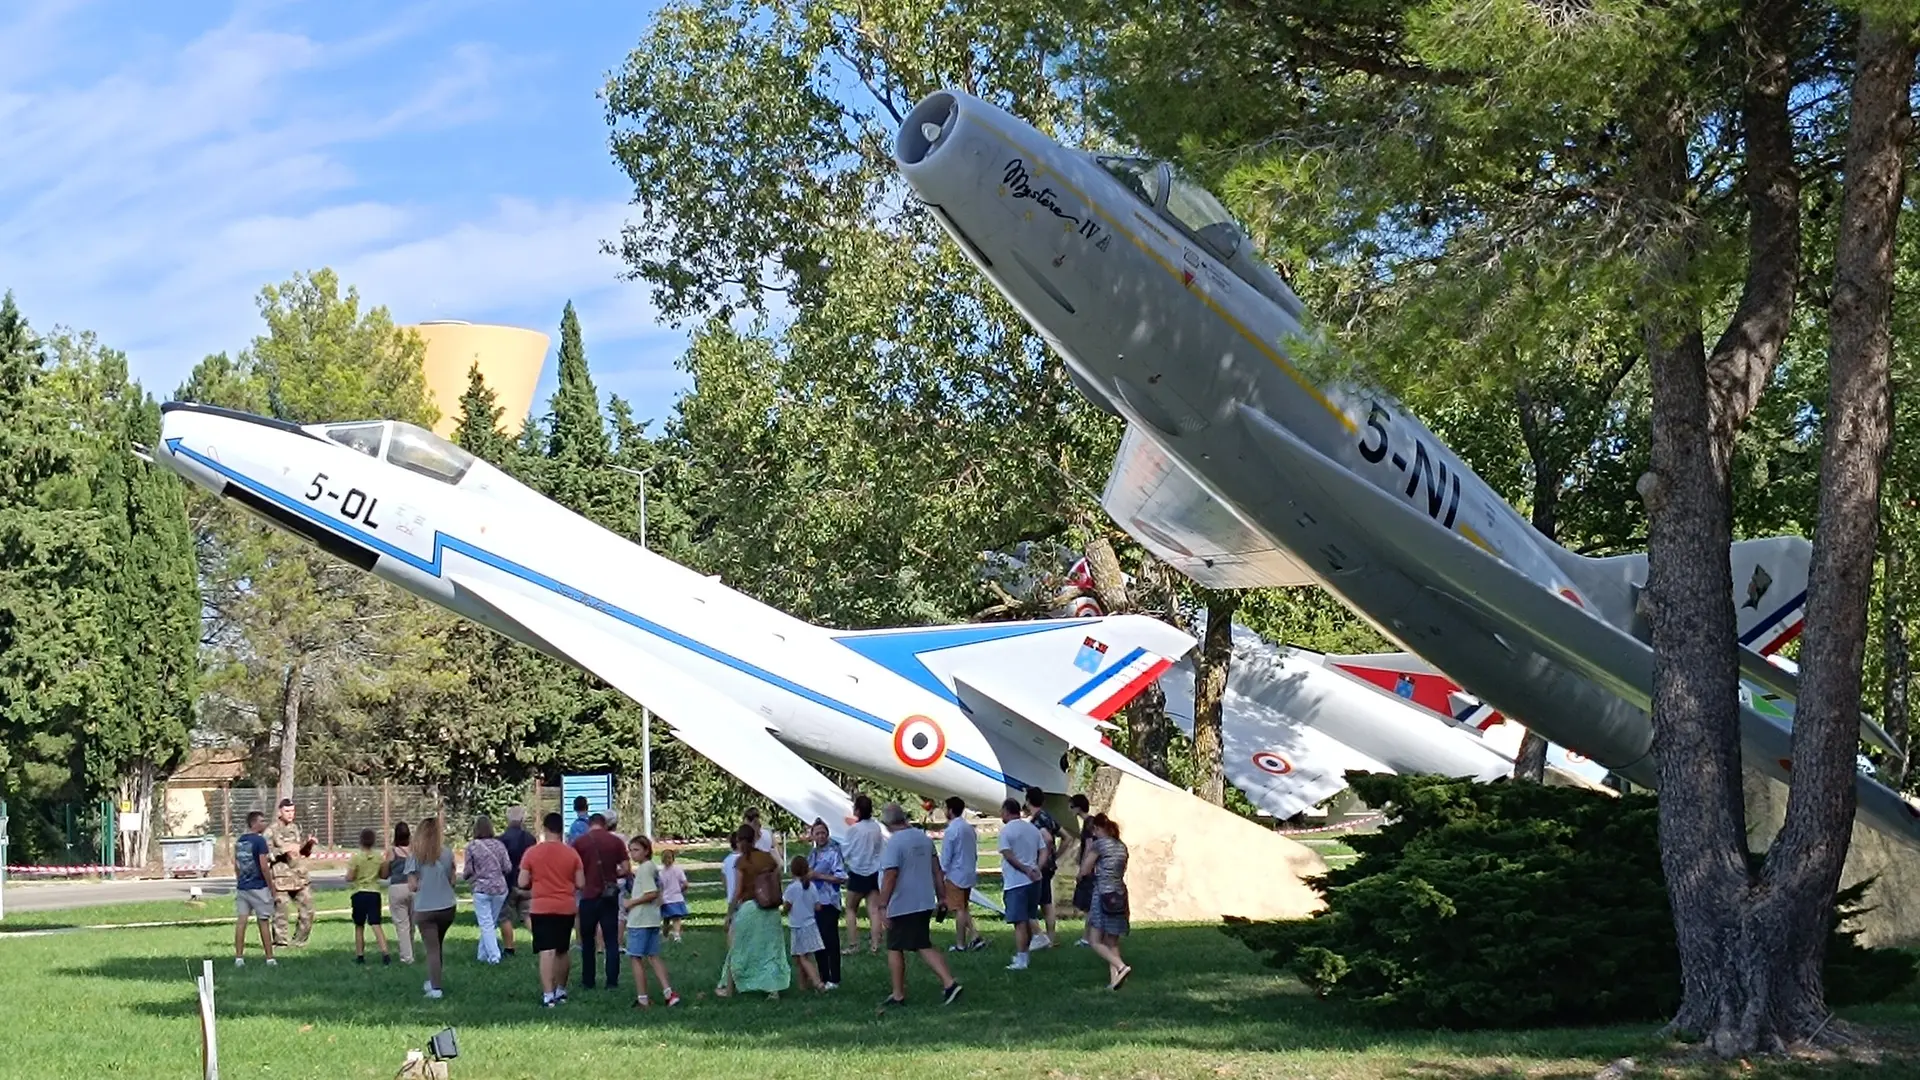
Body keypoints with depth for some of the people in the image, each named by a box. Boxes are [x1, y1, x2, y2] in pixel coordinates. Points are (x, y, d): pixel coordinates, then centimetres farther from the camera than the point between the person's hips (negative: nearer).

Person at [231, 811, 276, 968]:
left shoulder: (239, 841, 9)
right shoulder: (259, 841, -13)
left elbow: (236, 866, 14)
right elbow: (264, 866, -16)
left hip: (242, 887, 6)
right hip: (258, 888, -6)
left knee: (241, 921, 4)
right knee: (264, 922, 2)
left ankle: (239, 958, 3)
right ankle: (270, 959, 7)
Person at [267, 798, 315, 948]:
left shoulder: (296, 828, 16)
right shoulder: (272, 831, -3)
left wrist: (309, 844, 4)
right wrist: (284, 850, -19)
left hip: (300, 876, 6)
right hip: (281, 877, -6)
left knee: (308, 910, 3)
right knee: (280, 911, -3)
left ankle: (299, 941, 16)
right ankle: (281, 942, 7)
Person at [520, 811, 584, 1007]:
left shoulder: (532, 853, -6)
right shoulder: (571, 853, -1)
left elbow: (522, 883, -5)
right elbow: (580, 884, 0)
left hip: (541, 908, -2)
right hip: (566, 908, 3)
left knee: (546, 952, -6)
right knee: (563, 950, 18)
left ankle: (548, 995, -15)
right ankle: (560, 990, 28)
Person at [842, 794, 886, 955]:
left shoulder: (853, 830, -14)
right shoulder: (877, 827, -1)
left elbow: (846, 853, -6)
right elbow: (884, 848, 8)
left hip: (858, 873, -4)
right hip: (874, 873, 4)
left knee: (851, 909, 9)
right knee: (873, 910, 3)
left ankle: (852, 944, 5)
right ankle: (874, 945, -2)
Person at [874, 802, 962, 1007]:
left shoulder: (893, 843, -16)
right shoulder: (924, 838, 8)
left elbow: (890, 876, -22)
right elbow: (936, 870, 13)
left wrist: (882, 905, -19)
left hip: (901, 907, -7)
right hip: (925, 903, 7)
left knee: (895, 949, 7)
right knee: (925, 946, 12)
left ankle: (898, 994, 12)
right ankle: (949, 983, -5)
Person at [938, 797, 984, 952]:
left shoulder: (951, 830, -16)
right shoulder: (969, 828, 9)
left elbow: (945, 858, -15)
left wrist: (940, 877, -7)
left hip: (956, 875, -8)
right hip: (969, 874, 8)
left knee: (959, 909, -1)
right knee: (964, 908, 17)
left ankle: (960, 944, 4)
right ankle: (974, 936, 6)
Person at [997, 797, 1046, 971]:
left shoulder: (1006, 830, -9)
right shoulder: (1032, 828, 13)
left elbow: (1008, 855, -18)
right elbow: (1043, 850, 9)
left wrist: (1026, 870, -16)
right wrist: (1036, 869, -2)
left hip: (1015, 883, -7)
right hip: (1033, 880, 7)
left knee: (1020, 922, -7)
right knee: (1028, 920, 17)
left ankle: (1020, 960, -9)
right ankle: (1023, 955, 26)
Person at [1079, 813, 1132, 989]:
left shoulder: (1099, 844, -8)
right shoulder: (1121, 846, 12)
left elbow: (1084, 871, -6)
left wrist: (1087, 849, 6)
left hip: (1103, 894, -7)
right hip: (1120, 895, 7)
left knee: (1097, 942, -4)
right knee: (1112, 943, 12)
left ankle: (1121, 967, -23)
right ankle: (1114, 979, 4)